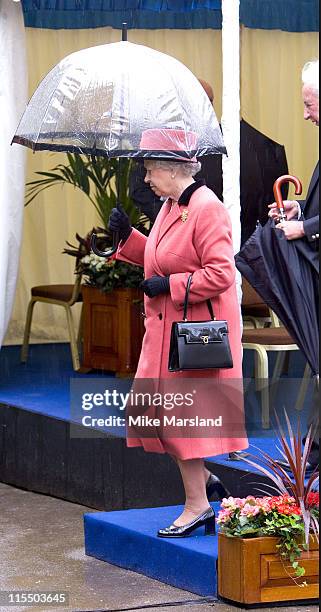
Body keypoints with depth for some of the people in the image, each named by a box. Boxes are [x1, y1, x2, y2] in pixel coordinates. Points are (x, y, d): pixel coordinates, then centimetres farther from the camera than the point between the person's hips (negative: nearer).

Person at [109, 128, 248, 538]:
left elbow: (221, 274, -23)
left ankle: (197, 505, 6)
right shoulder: (170, 206, 11)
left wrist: (169, 285, -20)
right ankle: (202, 479, 25)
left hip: (196, 331, -10)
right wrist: (128, 237, 10)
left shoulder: (207, 209, -18)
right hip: (166, 329, 10)